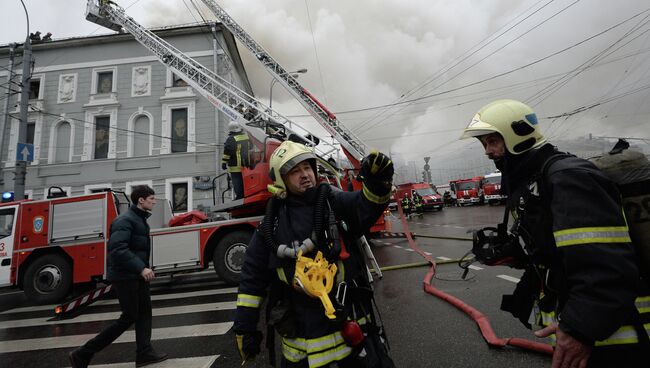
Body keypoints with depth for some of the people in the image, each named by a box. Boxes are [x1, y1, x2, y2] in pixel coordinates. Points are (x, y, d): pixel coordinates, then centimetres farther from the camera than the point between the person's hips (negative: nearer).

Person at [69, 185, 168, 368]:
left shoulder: (140, 218, 12)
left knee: (145, 311, 9)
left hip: (136, 275, 10)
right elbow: (118, 249, -28)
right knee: (129, 317, -1)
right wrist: (141, 268, -32)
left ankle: (144, 353, 16)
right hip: (125, 276, -9)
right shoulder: (125, 220, -18)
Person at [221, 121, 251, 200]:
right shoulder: (246, 136, 7)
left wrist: (224, 163, -5)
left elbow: (227, 153, -14)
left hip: (235, 167, -6)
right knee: (244, 184, 15)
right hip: (246, 165, 7)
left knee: (237, 185, -3)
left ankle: (239, 197, -2)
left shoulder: (231, 139, -14)